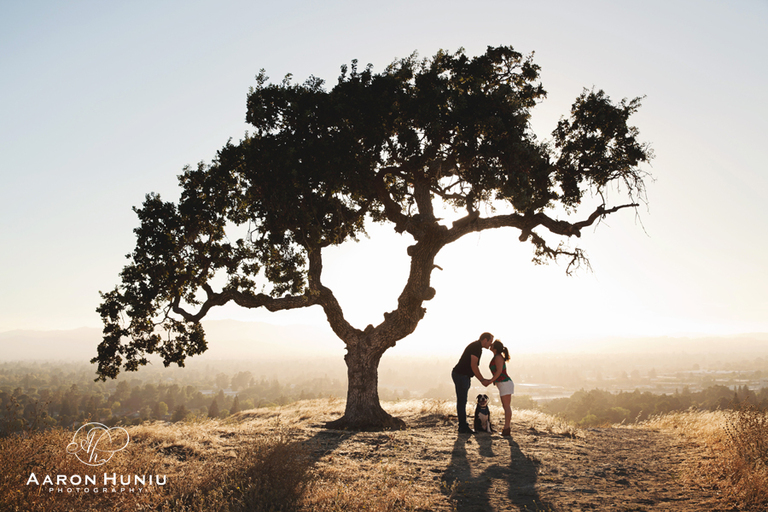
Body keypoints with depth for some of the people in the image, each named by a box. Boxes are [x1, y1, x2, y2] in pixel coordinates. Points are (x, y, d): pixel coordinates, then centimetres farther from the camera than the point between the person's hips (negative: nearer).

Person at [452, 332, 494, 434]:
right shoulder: (476, 346, -13)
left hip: (463, 376, 10)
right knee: (462, 402, -6)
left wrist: (483, 379, 17)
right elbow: (473, 366, -19)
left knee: (462, 402, 13)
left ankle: (463, 426, 18)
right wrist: (482, 380, -13)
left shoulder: (476, 347, 18)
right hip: (461, 375, -10)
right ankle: (463, 427, -2)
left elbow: (474, 367, 23)